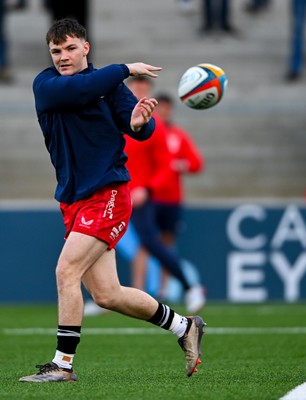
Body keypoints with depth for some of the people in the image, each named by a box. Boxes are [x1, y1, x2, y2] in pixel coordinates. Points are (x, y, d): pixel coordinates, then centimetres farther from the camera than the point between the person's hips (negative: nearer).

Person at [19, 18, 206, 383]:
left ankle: (63, 364, -11)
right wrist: (125, 69, -18)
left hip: (107, 195, -4)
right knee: (107, 295, 6)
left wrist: (139, 123, -30)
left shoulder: (109, 83, -1)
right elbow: (77, 90, -18)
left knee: (67, 271, -18)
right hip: (73, 200, 4)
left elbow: (142, 127, -8)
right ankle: (185, 327, 26)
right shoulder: (45, 85, 3)